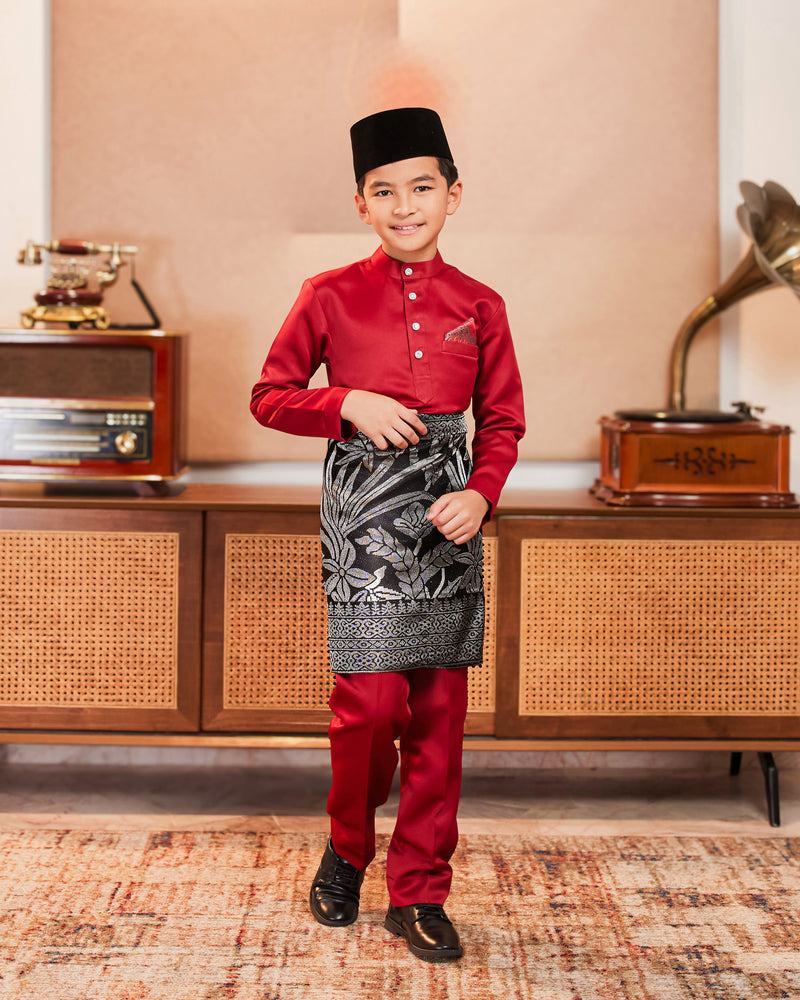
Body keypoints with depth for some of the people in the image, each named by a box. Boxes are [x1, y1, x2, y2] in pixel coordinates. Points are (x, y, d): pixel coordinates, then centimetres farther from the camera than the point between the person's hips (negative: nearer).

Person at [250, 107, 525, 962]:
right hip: (364, 511, -2)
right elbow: (269, 396, 7)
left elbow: (503, 419, 11)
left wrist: (481, 493, -7)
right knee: (372, 698, -8)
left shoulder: (479, 306, 7)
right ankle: (348, 847, 22)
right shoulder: (329, 296, 3)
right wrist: (348, 403, -11)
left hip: (448, 513, 2)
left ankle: (419, 893, 16)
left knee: (439, 707, 4)